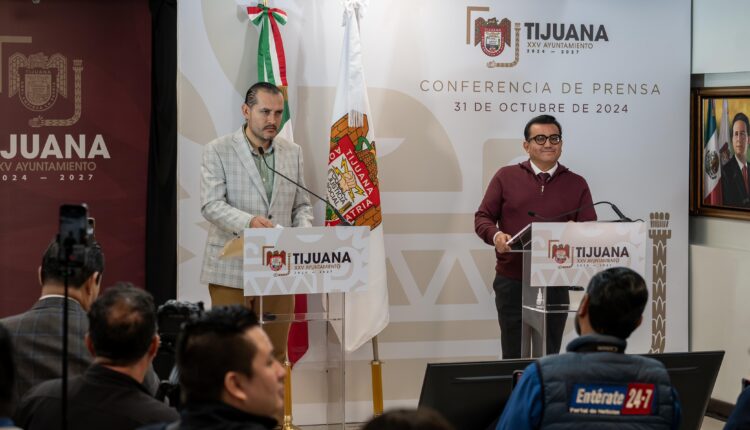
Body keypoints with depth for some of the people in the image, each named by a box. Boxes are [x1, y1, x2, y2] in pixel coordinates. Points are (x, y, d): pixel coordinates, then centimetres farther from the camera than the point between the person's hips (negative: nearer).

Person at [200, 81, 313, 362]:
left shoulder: (292, 152, 12)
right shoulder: (218, 151, -3)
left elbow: (301, 205, 16)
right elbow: (210, 205, -12)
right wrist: (248, 221, -30)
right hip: (231, 270, -4)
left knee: (275, 355, 7)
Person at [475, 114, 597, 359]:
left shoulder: (576, 184, 10)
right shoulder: (506, 177, 7)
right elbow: (482, 218, 7)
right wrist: (496, 235, -15)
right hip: (512, 283, -1)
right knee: (514, 358, -1)